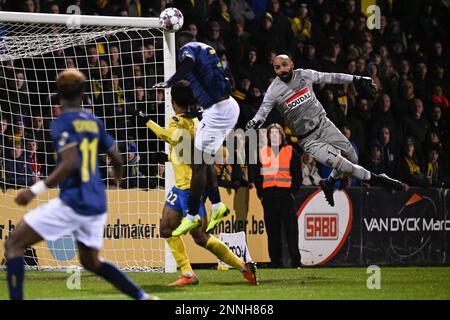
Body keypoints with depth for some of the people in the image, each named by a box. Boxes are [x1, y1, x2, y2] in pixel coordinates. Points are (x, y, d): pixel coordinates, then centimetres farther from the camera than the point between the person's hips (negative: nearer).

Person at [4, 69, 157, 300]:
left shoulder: (62, 124, -10)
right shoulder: (94, 122, 10)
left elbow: (71, 164, -23)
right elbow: (116, 159, 19)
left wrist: (36, 190, -23)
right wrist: (118, 175, 42)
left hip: (72, 203, -7)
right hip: (97, 204, 7)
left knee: (14, 244, 0)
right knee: (90, 262, 26)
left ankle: (16, 298, -12)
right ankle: (142, 297, 18)